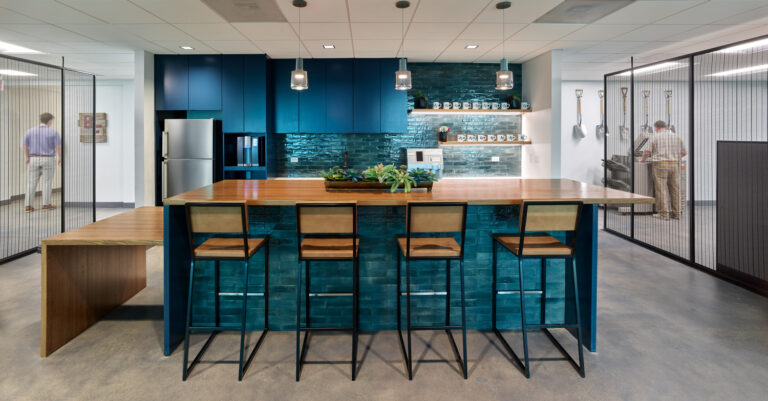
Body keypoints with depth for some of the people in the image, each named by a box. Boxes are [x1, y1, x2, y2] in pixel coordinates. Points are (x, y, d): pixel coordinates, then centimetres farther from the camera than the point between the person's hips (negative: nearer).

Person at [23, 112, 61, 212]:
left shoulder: (30, 131, 1)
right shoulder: (53, 132, -8)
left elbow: (25, 147, 4)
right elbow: (59, 147, -10)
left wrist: (28, 158, 20)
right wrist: (60, 158, 6)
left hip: (34, 159, 3)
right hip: (48, 159, -3)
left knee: (32, 183, 7)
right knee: (47, 182, 5)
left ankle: (28, 205, 4)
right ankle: (46, 204, 10)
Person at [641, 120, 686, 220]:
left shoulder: (654, 137, 0)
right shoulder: (676, 137, 12)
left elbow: (647, 152, -7)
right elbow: (684, 152, 12)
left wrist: (643, 159, 11)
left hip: (660, 164, -4)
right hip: (675, 165, 4)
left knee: (661, 189, -2)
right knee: (675, 189, 10)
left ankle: (664, 214, -4)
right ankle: (676, 214, 15)